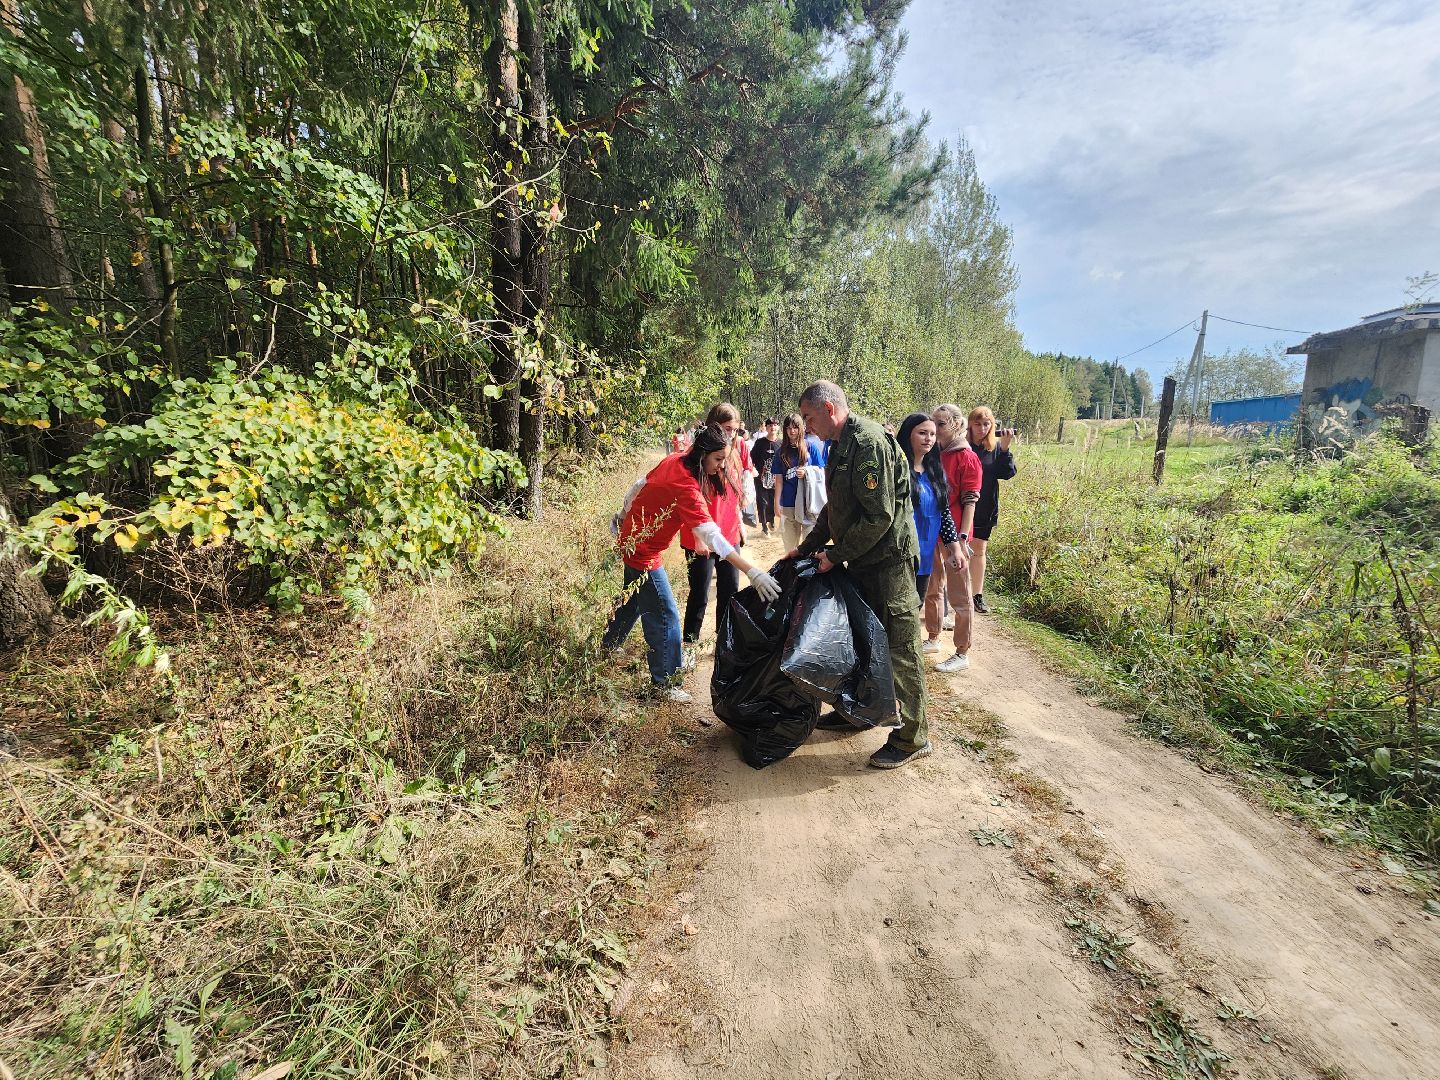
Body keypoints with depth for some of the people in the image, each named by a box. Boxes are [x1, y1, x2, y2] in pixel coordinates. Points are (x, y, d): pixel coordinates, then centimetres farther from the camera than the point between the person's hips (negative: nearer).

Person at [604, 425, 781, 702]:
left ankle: (607, 646, 49)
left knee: (633, 599, 27)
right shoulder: (686, 487, -32)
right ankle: (665, 684, 8)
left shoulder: (674, 460, -7)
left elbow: (640, 486, 7)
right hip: (643, 550, -9)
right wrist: (752, 572, -43)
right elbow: (712, 536, -39)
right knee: (664, 616, -3)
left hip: (631, 537, 9)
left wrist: (625, 518, 22)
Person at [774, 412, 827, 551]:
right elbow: (779, 479, 4)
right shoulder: (781, 452, 6)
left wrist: (806, 472, -15)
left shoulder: (811, 446, 0)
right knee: (790, 542, 10)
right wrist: (777, 503, 1)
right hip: (788, 503, 2)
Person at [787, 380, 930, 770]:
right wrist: (807, 547, 14)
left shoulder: (869, 442, -20)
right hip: (862, 561, 10)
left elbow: (880, 516, -24)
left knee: (898, 650, 0)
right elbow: (835, 509, 20)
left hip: (889, 560, -10)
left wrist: (835, 555, -17)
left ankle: (913, 737, 14)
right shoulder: (842, 445, 12)